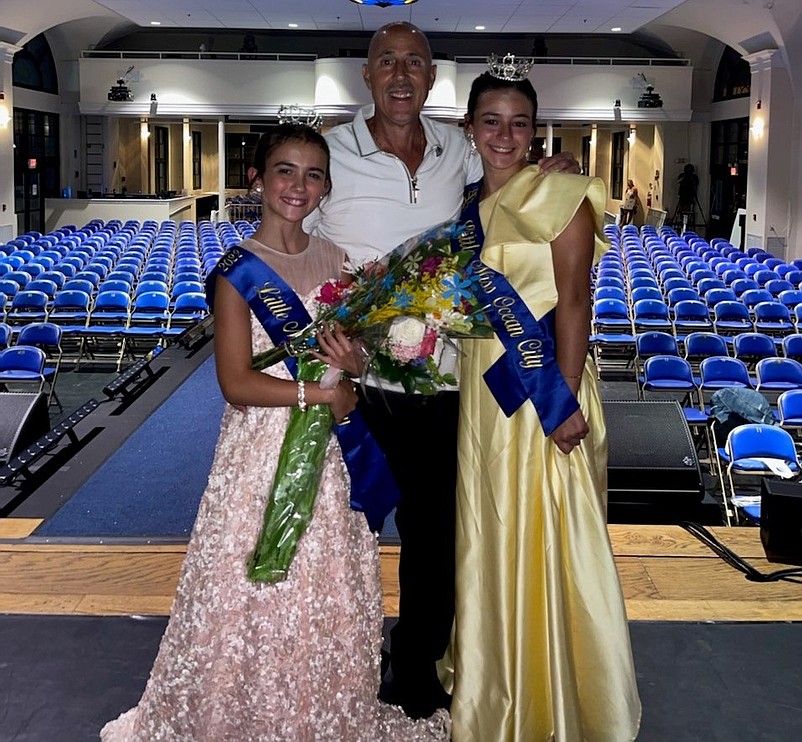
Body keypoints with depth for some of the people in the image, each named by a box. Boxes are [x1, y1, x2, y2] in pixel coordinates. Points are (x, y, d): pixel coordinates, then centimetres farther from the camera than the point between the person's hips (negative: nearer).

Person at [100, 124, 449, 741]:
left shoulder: (334, 259, 6)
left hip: (329, 452, 5)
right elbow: (237, 383, -14)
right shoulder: (238, 270, -9)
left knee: (331, 594, 13)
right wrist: (323, 393, -14)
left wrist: (353, 361, -9)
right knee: (257, 597, 4)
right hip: (262, 450, -5)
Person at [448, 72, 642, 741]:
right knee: (489, 537, 14)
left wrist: (565, 400, -21)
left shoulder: (558, 196, -8)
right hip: (484, 393, 7)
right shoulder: (469, 206, 13)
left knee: (546, 538, 0)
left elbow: (574, 301, -15)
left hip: (546, 390, -7)